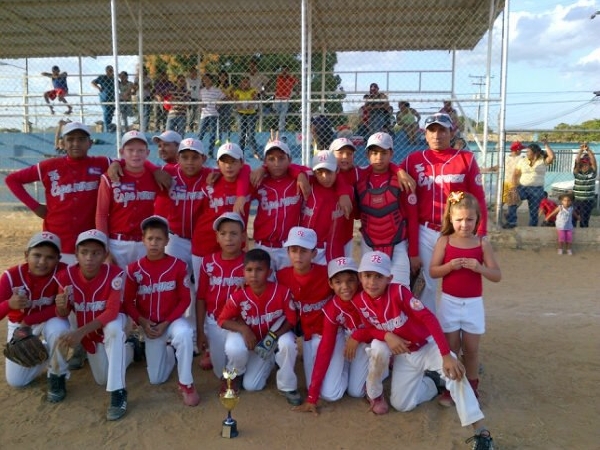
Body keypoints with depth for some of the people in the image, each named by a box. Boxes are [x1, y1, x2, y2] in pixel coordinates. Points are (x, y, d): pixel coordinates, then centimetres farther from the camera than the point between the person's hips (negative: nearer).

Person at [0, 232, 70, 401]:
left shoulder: (63, 272, -27)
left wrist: (28, 321, -32)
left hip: (50, 320, -2)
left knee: (58, 328, -38)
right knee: (15, 381, 3)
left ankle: (57, 377, -11)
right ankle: (45, 351, 31)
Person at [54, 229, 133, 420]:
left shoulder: (114, 274, -30)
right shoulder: (67, 276, -22)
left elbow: (112, 312, -35)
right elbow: (63, 315, -15)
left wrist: (81, 331, -46)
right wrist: (61, 306, -40)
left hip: (112, 323, -4)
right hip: (87, 330, 4)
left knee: (113, 329, -41)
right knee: (102, 379, 8)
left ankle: (118, 392, -30)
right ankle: (128, 349, 38)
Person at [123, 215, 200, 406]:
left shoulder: (178, 266, -13)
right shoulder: (134, 269, -9)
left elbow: (185, 299, -10)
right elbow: (128, 302, -2)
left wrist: (166, 324, -18)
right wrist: (142, 322, -16)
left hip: (172, 320, -2)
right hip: (149, 325, 2)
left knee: (184, 334, -39)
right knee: (156, 379, 4)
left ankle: (186, 384, -19)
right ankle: (169, 350, 37)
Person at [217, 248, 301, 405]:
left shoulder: (282, 292, -26)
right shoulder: (238, 297, -24)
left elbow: (291, 320, -15)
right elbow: (222, 321, -12)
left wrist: (273, 336, -30)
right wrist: (243, 329, -29)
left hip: (277, 334, 0)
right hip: (254, 340, 0)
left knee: (288, 344, -35)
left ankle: (287, 386, -7)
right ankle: (235, 374, 16)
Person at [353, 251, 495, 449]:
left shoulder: (398, 291, -27)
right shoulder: (359, 301, -14)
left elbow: (428, 318, -32)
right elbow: (369, 328, -1)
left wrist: (446, 356, -38)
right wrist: (386, 336, -26)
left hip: (428, 346, -4)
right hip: (403, 354, 4)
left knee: (455, 373, -29)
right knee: (401, 405, -10)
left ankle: (482, 433, -20)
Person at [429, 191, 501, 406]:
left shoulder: (482, 244, -4)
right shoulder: (444, 241, -5)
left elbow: (497, 276, -4)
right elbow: (433, 272, -6)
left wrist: (479, 268, -22)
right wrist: (450, 265, -23)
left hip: (473, 303, 1)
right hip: (449, 302, 0)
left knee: (471, 349, 11)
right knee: (451, 348, 9)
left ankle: (472, 388, 28)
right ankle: (449, 388, 23)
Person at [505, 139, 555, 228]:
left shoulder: (543, 160, 2)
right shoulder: (522, 161, 7)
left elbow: (552, 156, -19)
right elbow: (515, 174, 5)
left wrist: (546, 145, -11)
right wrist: (515, 186, -8)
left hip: (537, 189, -1)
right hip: (522, 187, 1)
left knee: (534, 211, 6)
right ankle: (511, 222, -18)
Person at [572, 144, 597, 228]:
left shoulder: (592, 173, 1)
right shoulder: (577, 173, 1)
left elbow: (594, 161, -13)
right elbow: (576, 162, -14)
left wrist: (588, 150, -23)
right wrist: (581, 150, -25)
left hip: (588, 201, 0)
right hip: (576, 200, 0)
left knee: (584, 221, 6)